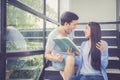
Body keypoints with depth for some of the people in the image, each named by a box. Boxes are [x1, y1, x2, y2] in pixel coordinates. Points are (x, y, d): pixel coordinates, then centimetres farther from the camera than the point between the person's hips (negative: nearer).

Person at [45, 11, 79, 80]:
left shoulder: (71, 31, -1)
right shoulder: (53, 35, -18)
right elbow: (47, 54, -11)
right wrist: (56, 59, -32)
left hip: (69, 58, 7)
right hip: (57, 61, -7)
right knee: (70, 58, -38)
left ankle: (64, 72, 3)